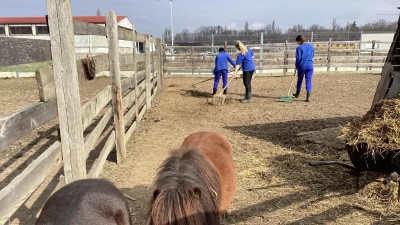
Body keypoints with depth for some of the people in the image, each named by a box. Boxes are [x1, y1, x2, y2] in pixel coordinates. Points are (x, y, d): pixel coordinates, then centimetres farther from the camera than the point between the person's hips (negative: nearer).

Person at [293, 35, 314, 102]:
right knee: (309, 81, 2)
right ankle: (308, 97, -9)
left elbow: (298, 58, -10)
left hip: (302, 66, -3)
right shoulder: (311, 46, 8)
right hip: (310, 65, 3)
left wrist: (297, 65, 3)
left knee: (299, 80, 15)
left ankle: (297, 94, 33)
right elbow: (312, 55, 15)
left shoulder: (299, 48, -9)